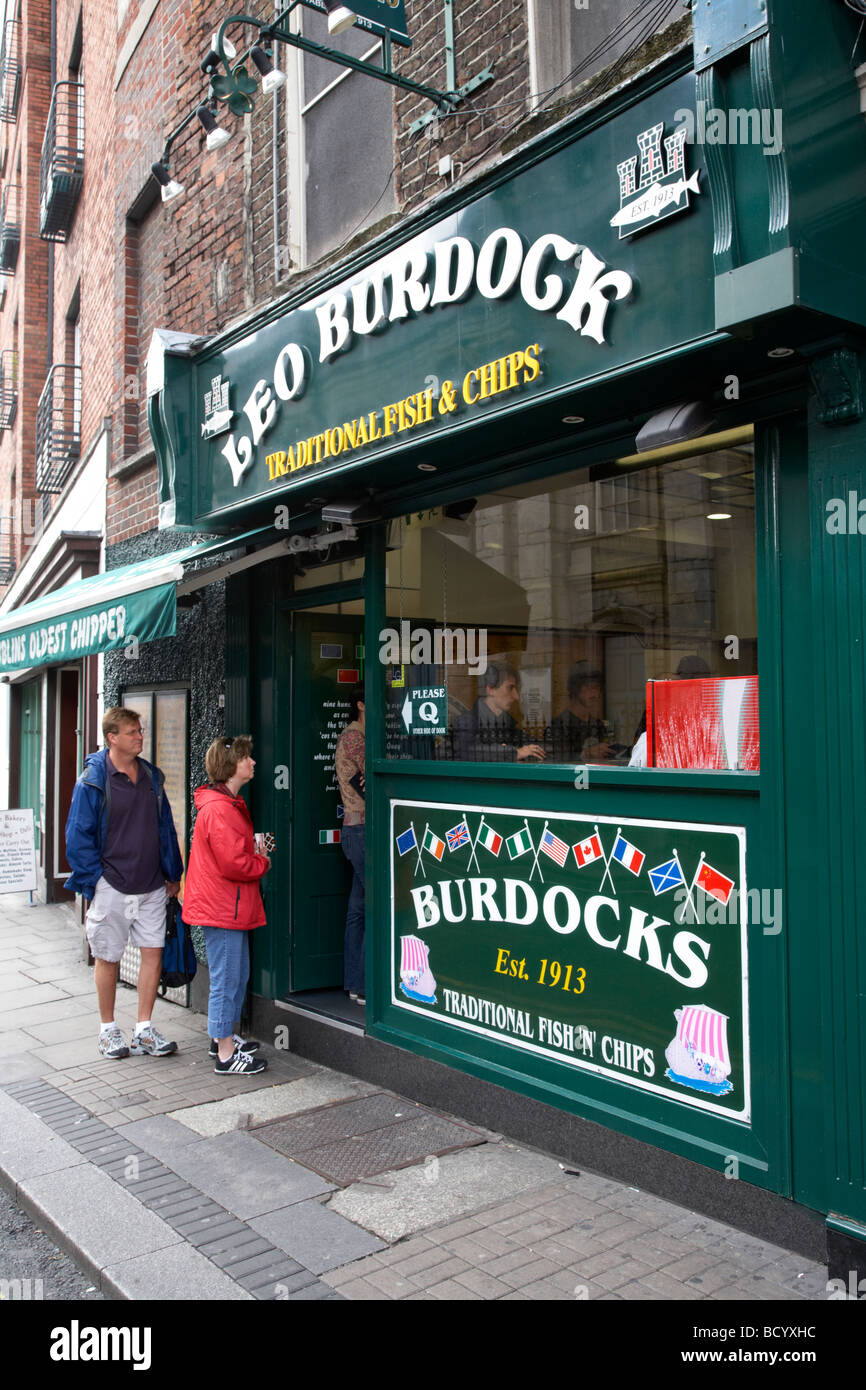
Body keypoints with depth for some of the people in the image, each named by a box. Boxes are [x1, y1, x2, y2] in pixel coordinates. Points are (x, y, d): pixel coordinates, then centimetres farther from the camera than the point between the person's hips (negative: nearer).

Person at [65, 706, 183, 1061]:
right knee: (107, 958, 8)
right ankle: (108, 1030, 24)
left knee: (153, 953, 3)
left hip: (152, 886, 4)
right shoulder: (92, 781, -8)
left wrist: (172, 873, 11)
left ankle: (144, 1030, 15)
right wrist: (94, 881, -11)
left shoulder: (152, 777, 7)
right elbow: (79, 836, -7)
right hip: (111, 887, -4)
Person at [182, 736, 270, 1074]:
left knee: (237, 976, 20)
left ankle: (223, 1037, 33)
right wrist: (265, 863, -9)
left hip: (231, 907, 11)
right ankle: (226, 1055, 7)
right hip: (222, 909, -11)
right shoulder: (219, 810, -22)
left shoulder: (230, 804, 14)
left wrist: (256, 848, 8)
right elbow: (234, 863, -25)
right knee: (226, 980, -2)